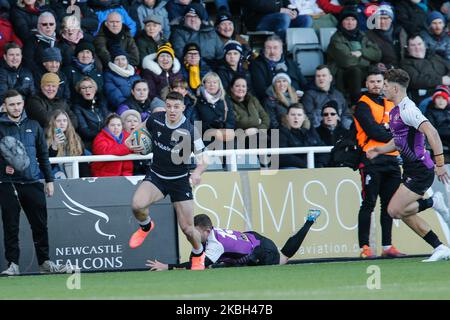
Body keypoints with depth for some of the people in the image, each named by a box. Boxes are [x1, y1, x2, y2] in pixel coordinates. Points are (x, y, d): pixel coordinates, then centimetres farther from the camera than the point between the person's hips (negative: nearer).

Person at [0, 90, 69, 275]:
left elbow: (43, 154, 17)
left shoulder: (33, 126, 13)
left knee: (40, 225, 2)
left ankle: (44, 262, 9)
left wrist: (49, 180, 13)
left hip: (32, 183, 3)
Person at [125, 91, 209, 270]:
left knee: (187, 228, -1)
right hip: (156, 176, 2)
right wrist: (130, 140, 0)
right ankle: (146, 226, 9)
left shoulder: (189, 131, -21)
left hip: (180, 181, -2)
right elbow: (143, 127, 16)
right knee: (137, 205, -27)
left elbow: (203, 160, -17)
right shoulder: (155, 119, -10)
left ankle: (198, 255, 33)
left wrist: (197, 173, -38)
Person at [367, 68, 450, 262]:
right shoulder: (395, 111, 14)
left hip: (420, 170, -10)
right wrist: (379, 150, 13)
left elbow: (431, 133, -27)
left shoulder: (407, 109, -18)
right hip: (411, 170, 10)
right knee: (406, 213, 9)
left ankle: (433, 203, -1)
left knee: (394, 210, -13)